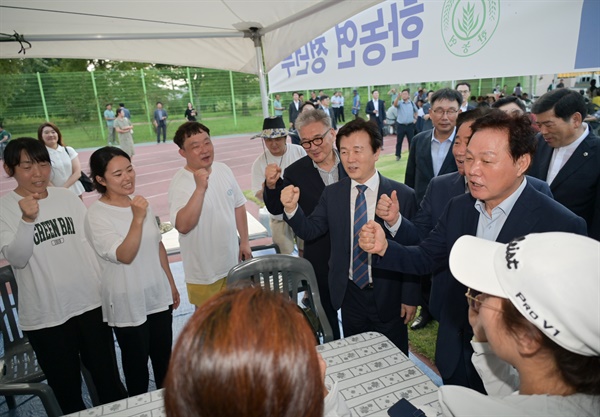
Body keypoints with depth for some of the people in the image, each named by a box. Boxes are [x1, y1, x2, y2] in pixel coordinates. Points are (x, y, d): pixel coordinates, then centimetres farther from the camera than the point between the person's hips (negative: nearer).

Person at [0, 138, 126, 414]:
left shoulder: (67, 197, 2)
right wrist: (27, 220, -31)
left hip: (90, 302, 2)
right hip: (44, 315, -2)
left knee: (108, 378, 16)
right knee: (66, 388, 15)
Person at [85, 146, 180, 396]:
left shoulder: (141, 203, 0)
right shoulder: (96, 215, -16)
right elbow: (125, 255, -25)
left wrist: (171, 284, 12)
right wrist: (137, 219, -36)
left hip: (158, 296, 5)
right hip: (128, 305, -5)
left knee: (164, 357, 20)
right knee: (137, 363, 14)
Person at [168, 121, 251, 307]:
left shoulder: (223, 169, -2)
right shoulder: (180, 183, -20)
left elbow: (238, 206, 8)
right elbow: (183, 226, -32)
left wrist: (245, 241, 7)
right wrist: (200, 189, -37)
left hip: (232, 261, 5)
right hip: (203, 271, -5)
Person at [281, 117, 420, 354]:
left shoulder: (403, 195, -12)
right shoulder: (331, 195, -3)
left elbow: (413, 251, -9)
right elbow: (309, 231, -5)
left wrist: (410, 298, -7)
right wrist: (292, 208, -24)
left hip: (389, 298, -2)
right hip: (349, 296, 3)